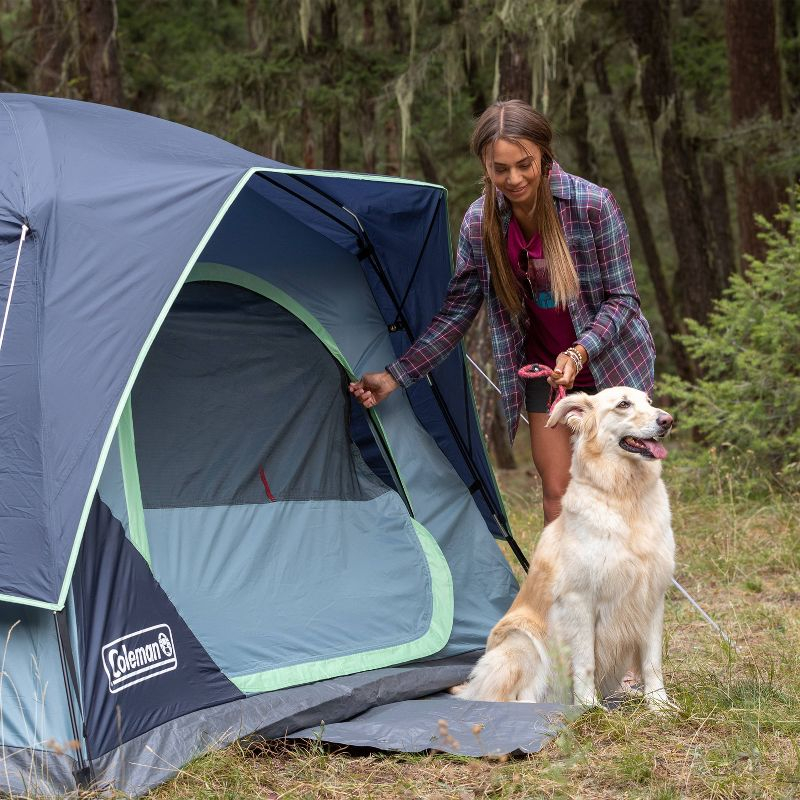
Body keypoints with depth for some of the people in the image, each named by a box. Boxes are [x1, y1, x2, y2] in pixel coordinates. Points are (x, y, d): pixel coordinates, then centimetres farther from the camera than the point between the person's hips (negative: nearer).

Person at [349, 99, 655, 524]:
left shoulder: (592, 204, -22)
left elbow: (621, 298, -15)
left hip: (612, 363, -3)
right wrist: (393, 377, -6)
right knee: (557, 491, 2)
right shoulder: (479, 222, -11)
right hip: (545, 371, 3)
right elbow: (456, 313, -2)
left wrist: (580, 351, -31)